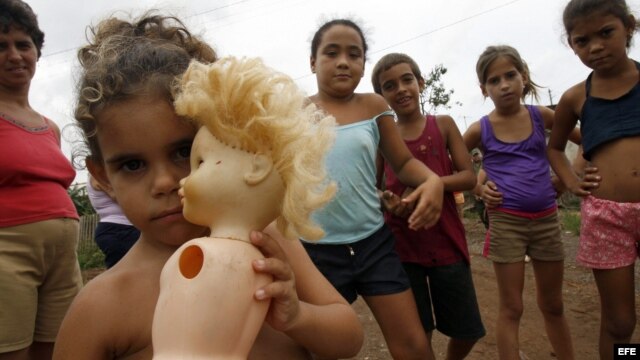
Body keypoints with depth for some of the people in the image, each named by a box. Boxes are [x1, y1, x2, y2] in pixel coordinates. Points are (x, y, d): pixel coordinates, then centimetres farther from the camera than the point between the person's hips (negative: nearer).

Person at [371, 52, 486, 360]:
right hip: (401, 245, 0)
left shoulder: (443, 124, 2)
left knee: (467, 331, 13)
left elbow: (469, 177, -2)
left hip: (446, 241, 1)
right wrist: (386, 200, -15)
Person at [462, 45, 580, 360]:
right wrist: (479, 188, -9)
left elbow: (585, 140, 15)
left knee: (553, 305, 18)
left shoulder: (541, 116, 2)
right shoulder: (480, 129, -4)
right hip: (506, 222, -3)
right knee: (511, 309, 5)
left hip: (547, 219, 3)